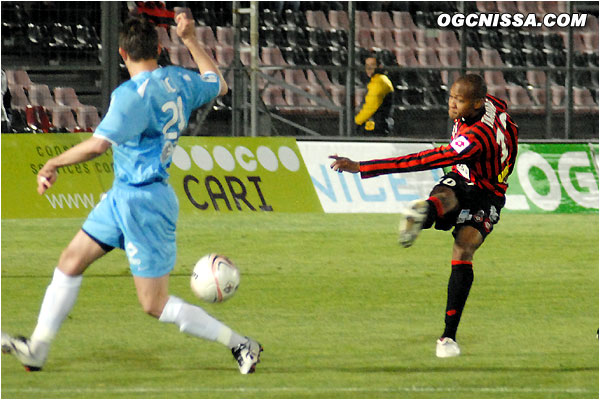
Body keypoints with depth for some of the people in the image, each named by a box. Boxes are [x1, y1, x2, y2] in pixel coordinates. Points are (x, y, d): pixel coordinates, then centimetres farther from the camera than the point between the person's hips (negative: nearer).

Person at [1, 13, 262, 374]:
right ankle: (37, 349, 18)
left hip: (144, 202, -10)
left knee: (155, 304, -3)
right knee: (72, 260, 13)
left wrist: (53, 165, -15)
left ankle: (241, 345, 4)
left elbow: (99, 143, -28)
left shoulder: (133, 94, -22)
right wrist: (191, 41, 31)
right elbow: (219, 85, 24)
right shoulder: (179, 81, 4)